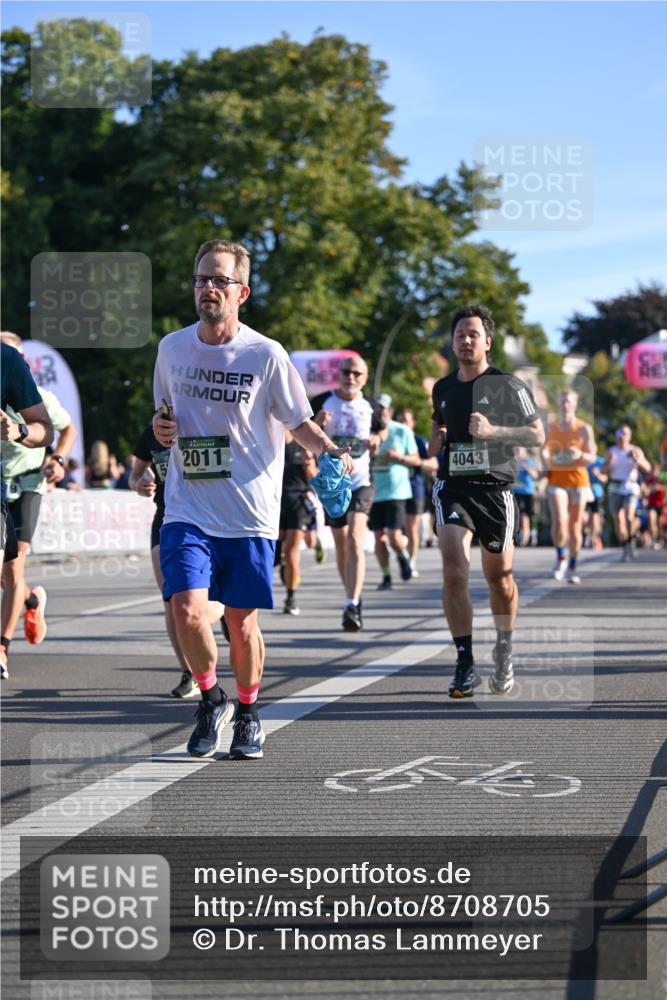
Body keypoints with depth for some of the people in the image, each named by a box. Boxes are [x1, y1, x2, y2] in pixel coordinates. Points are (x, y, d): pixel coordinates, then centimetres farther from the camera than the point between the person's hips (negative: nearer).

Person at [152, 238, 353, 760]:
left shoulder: (266, 355, -5)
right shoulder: (172, 348, 6)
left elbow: (299, 422, 2)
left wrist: (330, 449, -17)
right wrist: (160, 427, -1)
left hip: (250, 513, -2)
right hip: (187, 508, 2)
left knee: (241, 620, 4)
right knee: (187, 609, -15)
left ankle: (248, 713, 28)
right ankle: (211, 699, 11)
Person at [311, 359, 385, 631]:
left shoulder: (370, 407, 4)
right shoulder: (322, 402, 0)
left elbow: (380, 429, 22)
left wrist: (376, 440, -1)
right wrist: (316, 424, -18)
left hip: (361, 481, -2)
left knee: (355, 540, -19)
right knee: (341, 546, 11)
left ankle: (352, 607, -25)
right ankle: (354, 599, 28)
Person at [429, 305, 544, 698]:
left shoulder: (508, 385, -3)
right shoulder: (442, 388, 12)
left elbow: (538, 435, -4)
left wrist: (493, 431, -17)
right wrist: (436, 441, 6)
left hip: (496, 488, -2)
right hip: (452, 486, 2)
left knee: (499, 577, 9)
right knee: (454, 570, -16)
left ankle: (505, 651, 33)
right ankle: (465, 664, -14)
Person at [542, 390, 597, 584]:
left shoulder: (584, 428, 0)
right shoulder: (551, 427, 5)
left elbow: (592, 458, 0)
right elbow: (545, 452, 15)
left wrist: (580, 455, -21)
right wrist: (546, 463, -6)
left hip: (578, 480, 0)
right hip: (556, 480, 0)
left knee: (575, 526, 3)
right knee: (559, 520, -20)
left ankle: (572, 568, 16)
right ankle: (560, 558, 0)